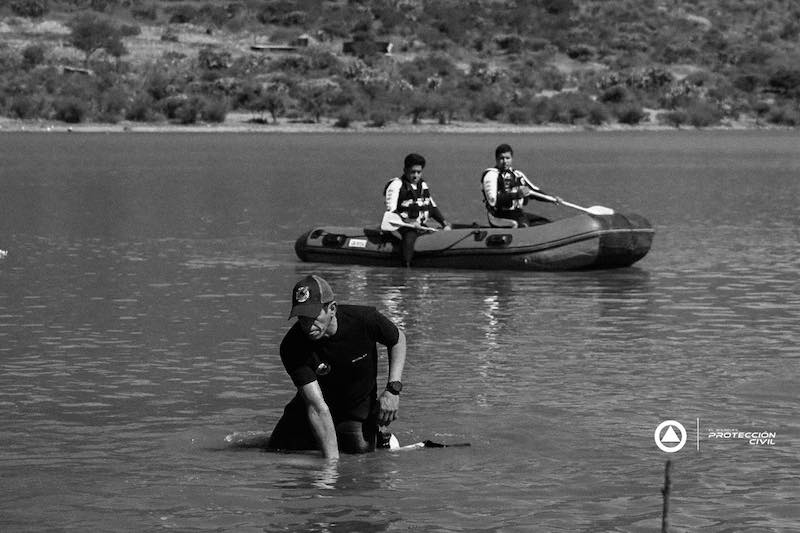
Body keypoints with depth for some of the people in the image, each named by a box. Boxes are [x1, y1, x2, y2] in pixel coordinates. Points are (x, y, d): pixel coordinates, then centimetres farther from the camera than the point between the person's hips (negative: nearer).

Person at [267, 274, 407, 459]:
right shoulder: (292, 347, -29)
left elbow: (399, 339, -2)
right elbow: (317, 408, -35)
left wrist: (393, 389, -14)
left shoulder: (364, 319, -26)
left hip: (359, 407, -1)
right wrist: (332, 459, -42)